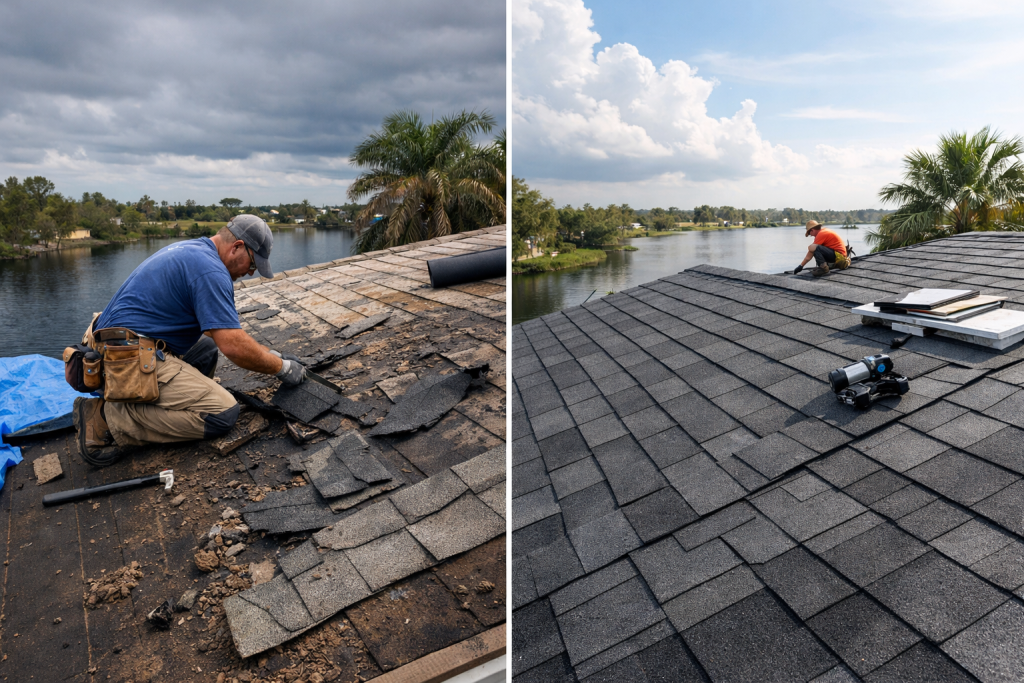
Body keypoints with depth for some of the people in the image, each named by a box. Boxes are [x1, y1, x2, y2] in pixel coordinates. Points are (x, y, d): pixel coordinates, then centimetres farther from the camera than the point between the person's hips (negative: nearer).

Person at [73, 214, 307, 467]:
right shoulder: (210, 270, -15)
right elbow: (234, 347, -21)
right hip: (132, 361, -11)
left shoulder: (189, 249, 17)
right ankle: (109, 418, -11)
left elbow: (222, 330, 24)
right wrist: (281, 367, -5)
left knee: (206, 349, 26)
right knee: (223, 413, -15)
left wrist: (267, 353, 21)